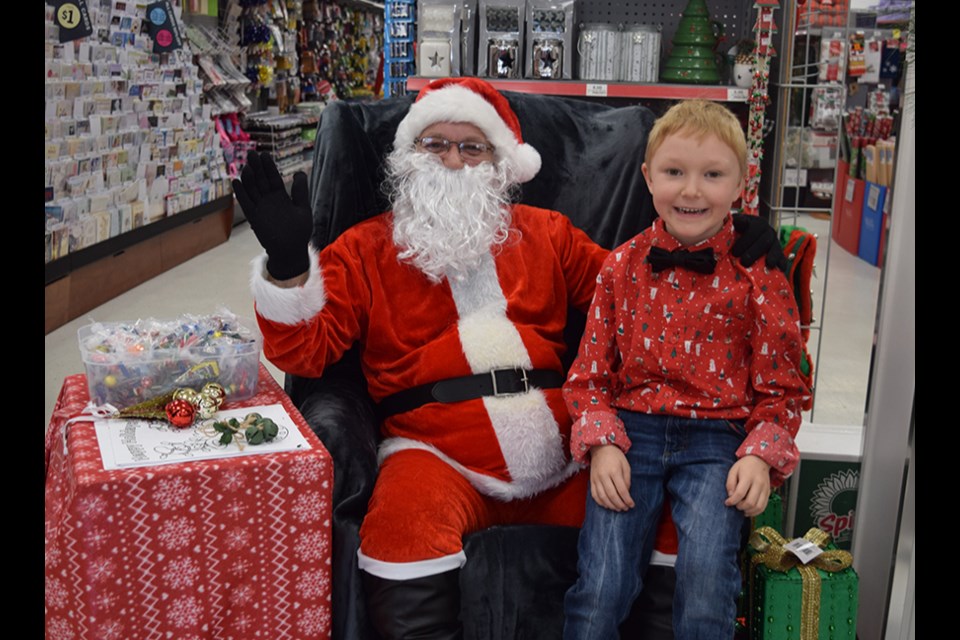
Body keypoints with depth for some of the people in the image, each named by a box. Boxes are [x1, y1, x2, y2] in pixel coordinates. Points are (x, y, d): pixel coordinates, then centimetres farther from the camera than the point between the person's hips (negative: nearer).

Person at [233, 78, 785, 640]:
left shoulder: (545, 233, 19)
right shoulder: (367, 250, 10)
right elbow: (305, 350, 1)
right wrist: (287, 264, -16)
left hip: (565, 461, 3)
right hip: (441, 457, -3)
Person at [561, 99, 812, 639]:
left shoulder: (759, 275, 0)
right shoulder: (622, 267, 5)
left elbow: (782, 389, 5)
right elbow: (590, 375, 8)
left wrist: (760, 456, -12)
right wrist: (602, 444, -8)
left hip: (718, 439, -1)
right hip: (631, 432, 1)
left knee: (707, 590, -20)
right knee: (599, 591, -14)